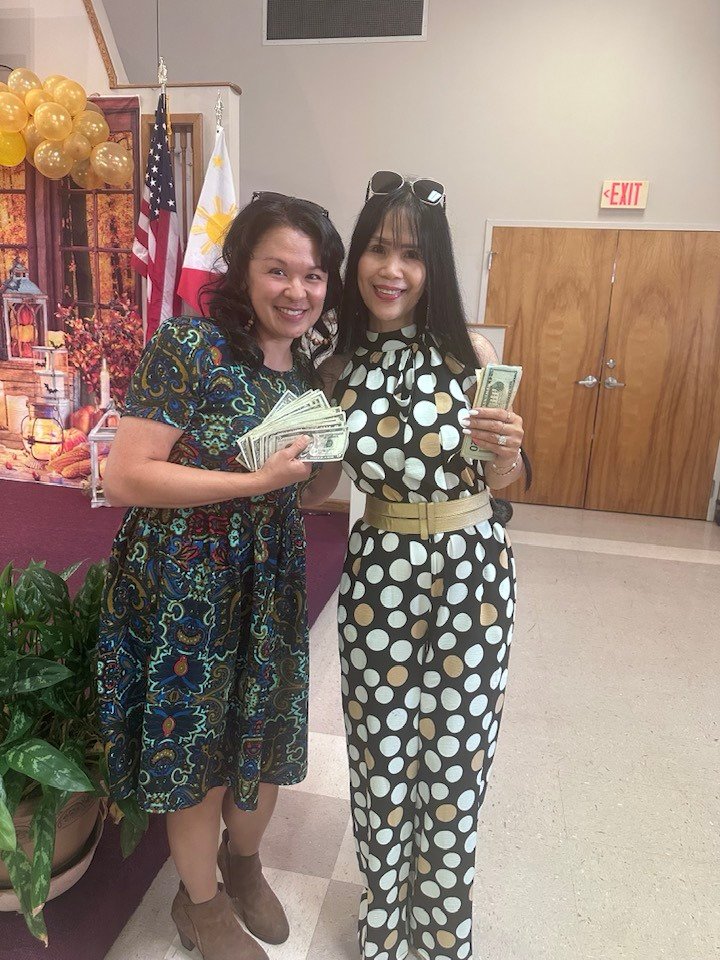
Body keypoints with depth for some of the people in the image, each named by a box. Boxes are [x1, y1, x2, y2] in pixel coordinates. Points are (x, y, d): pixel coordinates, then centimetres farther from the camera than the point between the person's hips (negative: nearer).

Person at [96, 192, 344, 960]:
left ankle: (243, 862, 52)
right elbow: (124, 476, -22)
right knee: (196, 745, 12)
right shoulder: (189, 346, -17)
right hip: (185, 586, -6)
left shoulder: (309, 369, 4)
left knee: (269, 736, 20)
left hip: (271, 583, 6)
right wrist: (256, 481, -24)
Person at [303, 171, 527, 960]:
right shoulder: (339, 367, 0)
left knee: (453, 759, 14)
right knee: (379, 758, 15)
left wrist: (507, 454, -18)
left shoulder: (472, 353, -6)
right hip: (378, 574, 1)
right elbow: (318, 485, 7)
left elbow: (497, 480, 3)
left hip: (471, 573, -1)